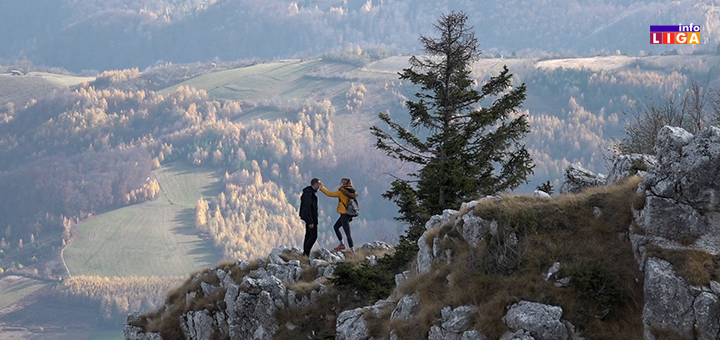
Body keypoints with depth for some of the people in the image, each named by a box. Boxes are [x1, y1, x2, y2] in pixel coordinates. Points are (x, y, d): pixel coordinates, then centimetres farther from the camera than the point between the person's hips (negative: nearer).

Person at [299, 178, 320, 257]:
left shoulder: (310, 192, 13)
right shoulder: (309, 193, -20)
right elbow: (307, 208, -23)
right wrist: (310, 221, -23)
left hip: (308, 218, 11)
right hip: (310, 217, -11)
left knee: (308, 236, 13)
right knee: (313, 236, -9)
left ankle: (305, 253, 17)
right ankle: (306, 253, -10)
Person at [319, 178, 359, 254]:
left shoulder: (341, 192, -16)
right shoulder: (351, 193, 4)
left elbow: (329, 194, -11)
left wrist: (321, 187, 1)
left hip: (344, 215, -9)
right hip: (348, 214, 9)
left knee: (347, 233, -7)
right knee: (336, 227, 25)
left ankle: (352, 250, -6)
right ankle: (341, 244, 30)